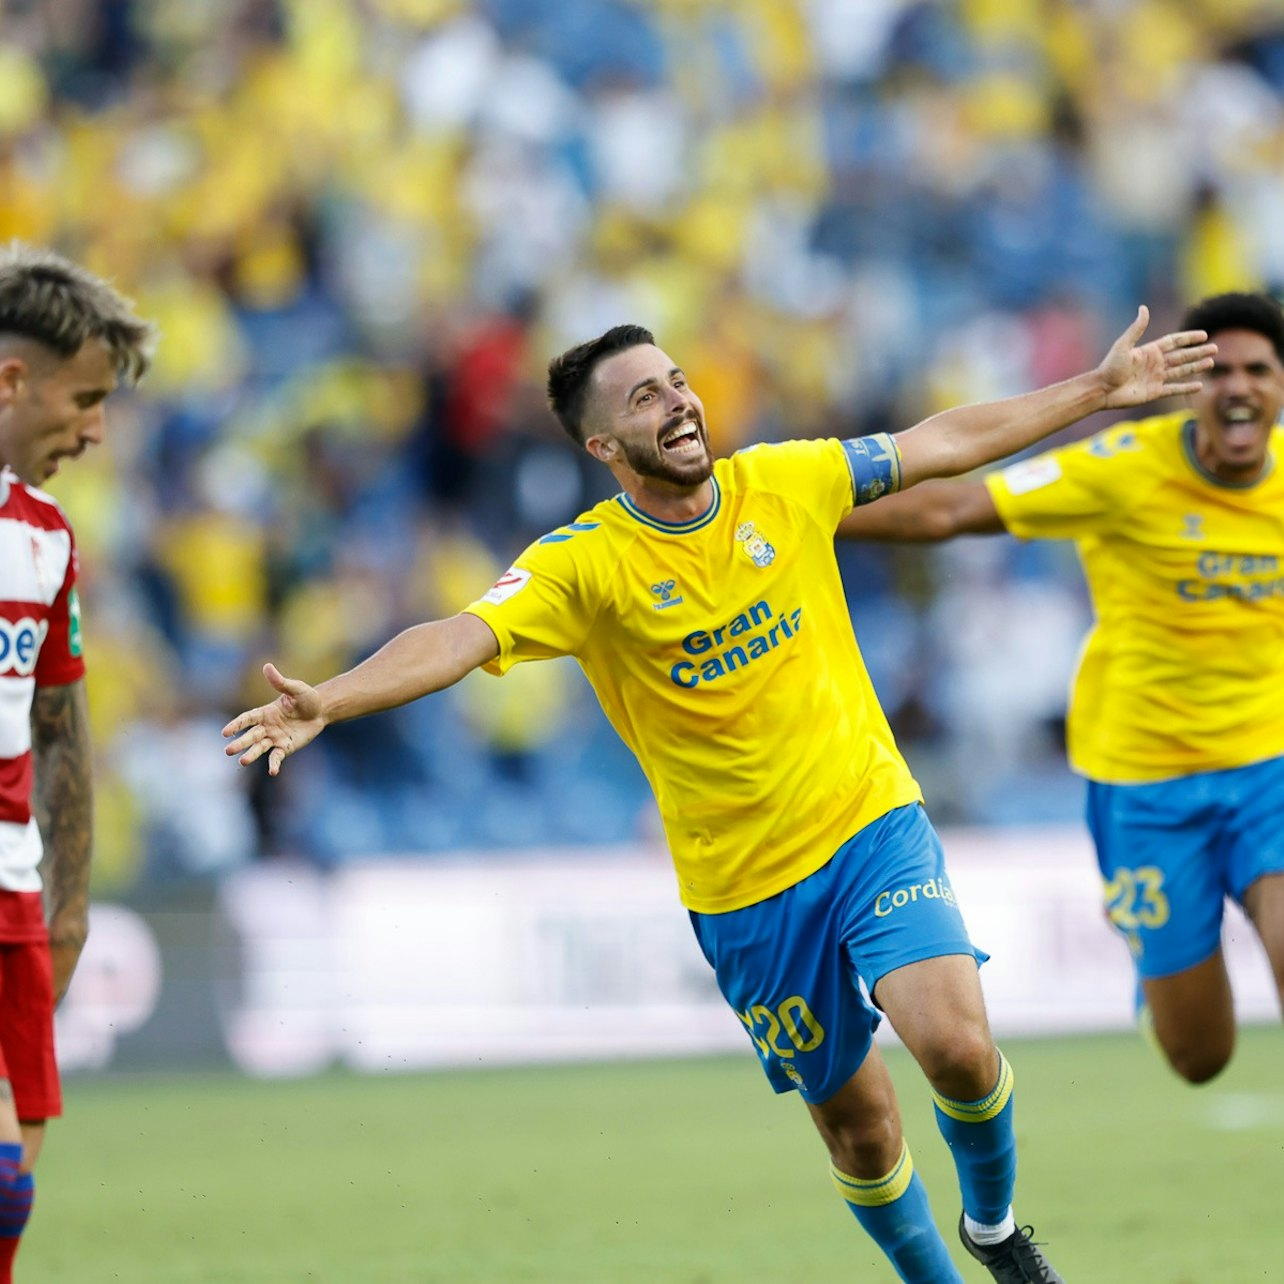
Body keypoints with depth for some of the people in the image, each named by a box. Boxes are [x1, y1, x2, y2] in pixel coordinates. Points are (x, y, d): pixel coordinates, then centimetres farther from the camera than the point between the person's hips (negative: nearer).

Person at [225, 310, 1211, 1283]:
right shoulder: (582, 563, -13)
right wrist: (326, 702, -44)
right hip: (743, 885, -1)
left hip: (872, 820, 1)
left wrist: (1099, 389, 15)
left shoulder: (781, 483, -2)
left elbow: (946, 442, 10)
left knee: (956, 1044, -18)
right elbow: (462, 637, -27)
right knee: (855, 1120, 6)